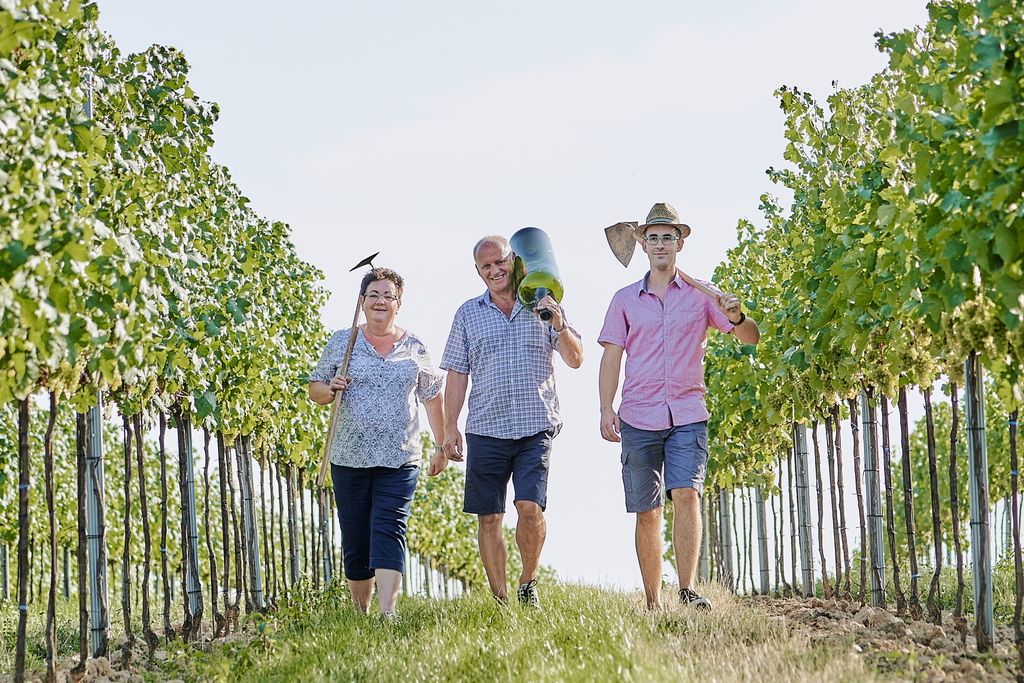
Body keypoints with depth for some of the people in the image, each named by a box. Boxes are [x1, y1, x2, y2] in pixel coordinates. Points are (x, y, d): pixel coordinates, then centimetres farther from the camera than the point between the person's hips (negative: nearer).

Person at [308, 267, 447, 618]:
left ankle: (387, 613, -24)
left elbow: (433, 397, 16)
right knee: (355, 542, 3)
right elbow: (314, 389, 11)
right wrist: (330, 389, -12)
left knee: (388, 532, -15)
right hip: (349, 458, 1)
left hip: (399, 460, -1)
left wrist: (442, 446, 14)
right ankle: (361, 614, 15)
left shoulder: (414, 348, 9)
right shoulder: (342, 341, 7)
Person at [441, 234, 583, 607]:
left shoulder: (544, 307, 8)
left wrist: (559, 325, -13)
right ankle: (499, 599, 9)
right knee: (489, 517, 1)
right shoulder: (468, 314, 11)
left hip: (535, 426, -2)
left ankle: (528, 583, 7)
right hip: (485, 430, 2)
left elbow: (576, 360, 5)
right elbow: (457, 374, 11)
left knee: (530, 506, -15)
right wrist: (451, 427, 5)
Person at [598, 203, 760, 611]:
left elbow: (751, 338, 3)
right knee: (646, 512, 2)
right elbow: (611, 357, 9)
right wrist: (606, 409, -3)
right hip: (638, 417, 1)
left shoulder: (701, 295, 9)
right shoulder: (625, 299, 12)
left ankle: (687, 591, -21)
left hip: (687, 414, -1)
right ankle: (652, 602, 8)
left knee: (686, 495, -19)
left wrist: (737, 317, -20)